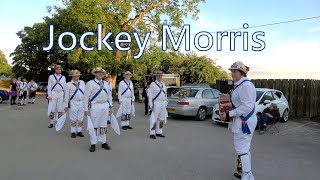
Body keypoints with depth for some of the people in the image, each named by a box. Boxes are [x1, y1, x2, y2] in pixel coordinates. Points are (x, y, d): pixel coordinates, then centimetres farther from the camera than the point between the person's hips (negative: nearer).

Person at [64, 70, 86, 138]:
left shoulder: (82, 82, 8)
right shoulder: (68, 84, -2)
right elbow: (67, 96, 0)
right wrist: (66, 105, 0)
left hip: (82, 103, 3)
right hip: (73, 103, -3)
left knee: (80, 119, 9)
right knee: (73, 119, 4)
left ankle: (79, 132, 21)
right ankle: (73, 132, 15)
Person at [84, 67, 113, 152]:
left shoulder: (106, 83, 14)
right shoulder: (90, 83, -3)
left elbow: (109, 95, 17)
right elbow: (86, 96, -5)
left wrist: (110, 106, 13)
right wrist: (86, 109, -10)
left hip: (105, 106, 5)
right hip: (95, 106, -5)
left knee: (104, 125, 11)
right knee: (94, 125, 0)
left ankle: (104, 143, 20)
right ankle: (93, 144, 9)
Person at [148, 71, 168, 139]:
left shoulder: (163, 84, 13)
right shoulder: (153, 84, -5)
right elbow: (150, 95, -7)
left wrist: (166, 104, 13)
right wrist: (151, 105, -12)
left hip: (163, 104, 6)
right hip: (156, 104, -6)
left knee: (162, 119, 9)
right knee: (154, 119, -4)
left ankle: (158, 132, 19)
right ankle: (152, 134, 5)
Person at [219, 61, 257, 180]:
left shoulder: (246, 85, -20)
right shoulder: (240, 84, 12)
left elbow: (246, 106, -25)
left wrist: (228, 115, -24)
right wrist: (232, 105, 6)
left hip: (244, 122, -11)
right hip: (243, 121, 11)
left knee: (242, 149, -6)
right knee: (244, 148, 19)